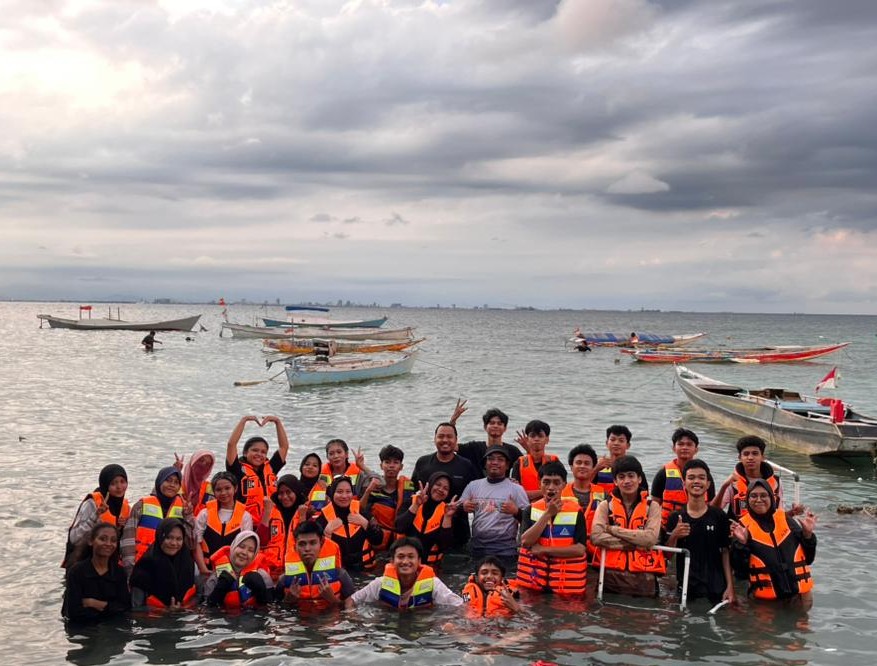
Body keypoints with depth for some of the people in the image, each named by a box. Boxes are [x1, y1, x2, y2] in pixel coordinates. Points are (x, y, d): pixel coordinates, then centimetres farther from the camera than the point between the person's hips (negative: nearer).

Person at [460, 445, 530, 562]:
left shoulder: (516, 489, 2)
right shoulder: (473, 485, 12)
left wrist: (516, 511, -21)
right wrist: (463, 507, -7)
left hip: (505, 549, -3)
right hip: (477, 547, 3)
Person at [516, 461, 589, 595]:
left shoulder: (576, 511, -2)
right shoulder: (531, 510, 3)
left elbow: (580, 549, -10)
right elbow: (526, 542, -10)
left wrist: (544, 550, -13)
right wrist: (548, 514, -13)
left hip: (568, 584, -1)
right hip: (533, 581, 2)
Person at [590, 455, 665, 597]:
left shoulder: (652, 506, 6)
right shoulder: (606, 505, 7)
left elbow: (651, 538, -10)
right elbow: (596, 536, -10)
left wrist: (613, 530, -9)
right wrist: (634, 544, -14)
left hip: (643, 576, 0)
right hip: (611, 575, 0)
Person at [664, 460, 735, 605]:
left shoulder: (719, 516, 2)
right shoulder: (675, 517, 2)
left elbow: (725, 553, 4)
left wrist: (730, 587, -3)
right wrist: (674, 536, -15)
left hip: (715, 590, 0)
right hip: (684, 589, 0)